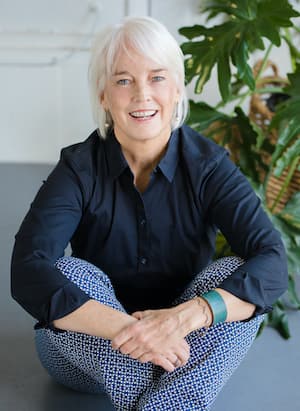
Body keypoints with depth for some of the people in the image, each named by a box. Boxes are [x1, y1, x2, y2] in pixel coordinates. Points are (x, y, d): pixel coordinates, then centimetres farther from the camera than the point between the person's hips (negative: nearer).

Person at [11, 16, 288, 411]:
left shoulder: (207, 164, -13)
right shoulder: (79, 168, -14)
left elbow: (272, 263, -26)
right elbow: (28, 273, -28)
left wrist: (187, 316, -43)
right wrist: (123, 328, -43)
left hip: (186, 351, 1)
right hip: (89, 356, 0)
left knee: (236, 276, -27)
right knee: (68, 273, -29)